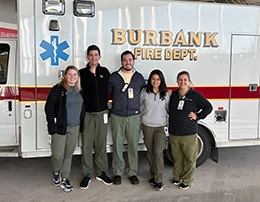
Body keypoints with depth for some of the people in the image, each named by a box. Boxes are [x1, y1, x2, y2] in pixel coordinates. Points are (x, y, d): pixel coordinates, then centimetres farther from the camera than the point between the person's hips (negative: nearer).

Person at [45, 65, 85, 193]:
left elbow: (82, 109, 17)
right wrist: (51, 125, -13)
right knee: (58, 155, -4)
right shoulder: (58, 89, -6)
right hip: (60, 127, -4)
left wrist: (82, 125, 11)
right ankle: (56, 173, 27)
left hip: (74, 128, 5)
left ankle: (65, 179, 23)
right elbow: (49, 107, -8)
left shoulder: (80, 91, 11)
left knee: (69, 154, 11)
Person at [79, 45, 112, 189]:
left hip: (102, 113, 1)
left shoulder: (105, 72, 5)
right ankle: (87, 175, 13)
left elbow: (109, 89, 10)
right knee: (87, 145, 2)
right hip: (87, 114, -1)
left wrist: (106, 104, 5)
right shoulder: (82, 73, 0)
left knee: (101, 144, 9)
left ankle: (101, 172, 22)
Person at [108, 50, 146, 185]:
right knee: (117, 145, 4)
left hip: (134, 116, 1)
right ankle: (117, 172, 18)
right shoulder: (114, 77, 2)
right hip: (117, 116, -1)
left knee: (133, 145, 5)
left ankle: (132, 172, 19)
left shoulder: (139, 77, 7)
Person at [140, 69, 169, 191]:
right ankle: (153, 175, 25)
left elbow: (169, 110, 7)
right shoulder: (144, 92, 1)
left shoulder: (165, 94, 2)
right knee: (150, 152, 9)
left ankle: (158, 180, -3)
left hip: (160, 127, -1)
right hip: (147, 126, 1)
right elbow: (141, 108, 8)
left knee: (158, 152, -11)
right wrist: (141, 123, 7)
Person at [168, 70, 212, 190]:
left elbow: (208, 107, 3)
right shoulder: (173, 95, 7)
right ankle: (177, 177, 33)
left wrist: (197, 116, -5)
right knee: (177, 157, 15)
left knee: (190, 158, 5)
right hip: (173, 134, 3)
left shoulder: (195, 95, -4)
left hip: (189, 134, -3)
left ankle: (187, 180, 21)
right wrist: (170, 130, 10)